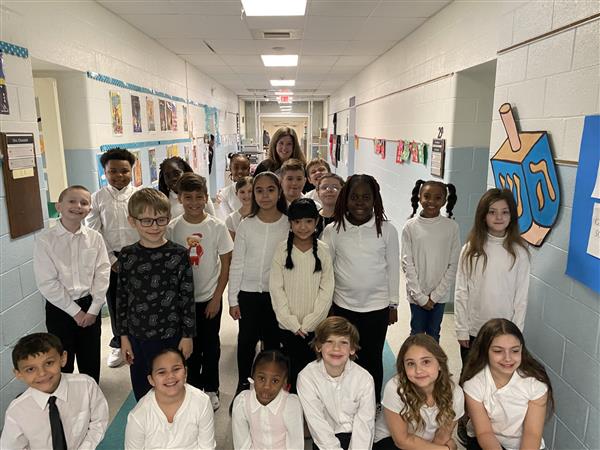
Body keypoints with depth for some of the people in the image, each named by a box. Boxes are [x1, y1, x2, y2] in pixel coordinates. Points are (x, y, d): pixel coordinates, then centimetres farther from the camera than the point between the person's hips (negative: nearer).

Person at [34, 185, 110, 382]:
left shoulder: (95, 237, -3)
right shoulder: (45, 240, -11)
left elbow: (102, 274, -3)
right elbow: (47, 283, -13)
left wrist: (93, 309, -9)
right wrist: (75, 311, -12)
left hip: (90, 306, 2)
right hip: (60, 308, -2)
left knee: (91, 361, 15)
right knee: (63, 362, 11)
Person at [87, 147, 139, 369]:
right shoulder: (97, 198, 0)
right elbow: (93, 233, -1)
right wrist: (110, 259, -5)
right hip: (111, 257, 1)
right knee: (115, 302, 12)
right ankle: (119, 344, 32)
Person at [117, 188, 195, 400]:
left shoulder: (179, 255, -10)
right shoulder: (127, 255, -3)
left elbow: (188, 297, -6)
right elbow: (121, 297, 3)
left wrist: (188, 335, -5)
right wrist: (124, 336, 4)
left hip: (170, 337, -2)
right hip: (137, 337, 3)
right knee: (141, 392, 17)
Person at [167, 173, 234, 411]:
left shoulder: (217, 227, -10)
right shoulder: (172, 228, -8)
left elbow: (226, 264, -5)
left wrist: (217, 297, -7)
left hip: (210, 297, -1)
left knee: (211, 346, 12)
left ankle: (210, 389, 31)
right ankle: (192, 388, 34)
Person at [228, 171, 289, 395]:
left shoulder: (289, 224, -5)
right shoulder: (246, 225, -4)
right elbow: (236, 264, 0)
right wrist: (233, 299, -1)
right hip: (249, 293, 1)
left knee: (273, 340, 12)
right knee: (247, 339, 12)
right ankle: (242, 383, 32)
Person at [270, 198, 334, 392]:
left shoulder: (323, 250, -2)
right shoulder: (282, 249, -2)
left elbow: (326, 290, -2)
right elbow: (276, 288, -3)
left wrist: (308, 323, -8)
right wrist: (292, 322, -8)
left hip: (314, 326, 0)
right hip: (288, 325, 0)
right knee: (292, 370, 6)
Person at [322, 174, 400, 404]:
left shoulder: (387, 230, -7)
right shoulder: (333, 230, -5)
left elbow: (393, 268, 1)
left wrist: (393, 304, 4)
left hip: (377, 307, 0)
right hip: (342, 306, 1)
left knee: (372, 358, 14)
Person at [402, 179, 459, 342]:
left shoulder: (451, 227, -8)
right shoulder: (410, 226, -9)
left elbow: (453, 265, -4)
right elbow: (407, 264, -7)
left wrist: (435, 295, -7)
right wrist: (421, 296, -9)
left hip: (439, 294, 1)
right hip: (417, 294, -1)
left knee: (433, 334, 16)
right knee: (417, 333, 12)